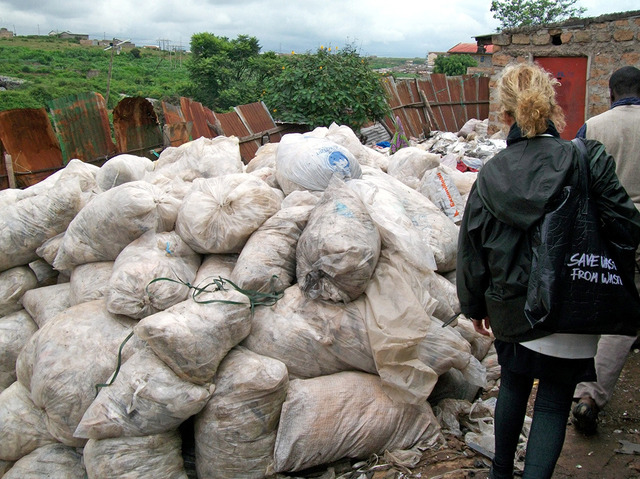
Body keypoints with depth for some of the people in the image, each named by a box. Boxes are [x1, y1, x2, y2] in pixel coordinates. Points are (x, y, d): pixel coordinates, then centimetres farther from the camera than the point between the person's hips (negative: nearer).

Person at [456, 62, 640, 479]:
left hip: (510, 311, 3)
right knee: (554, 403, 11)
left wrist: (476, 308, 14)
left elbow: (472, 249, 0)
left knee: (513, 387, 23)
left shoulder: (491, 175, -6)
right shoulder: (587, 162, -14)